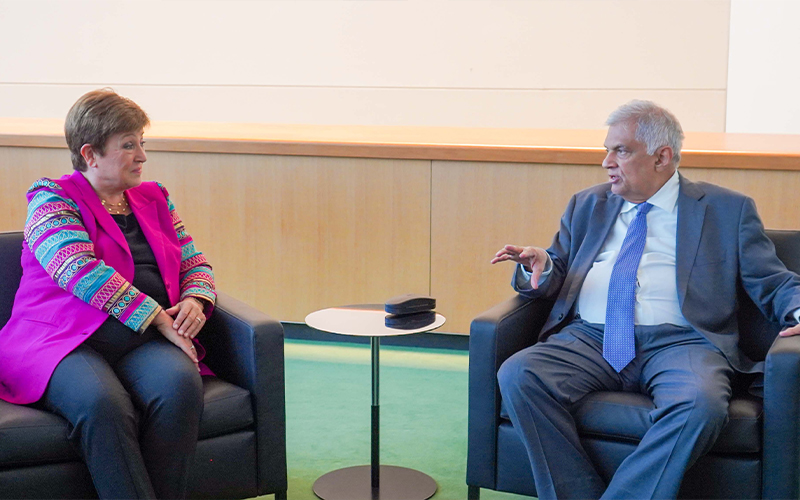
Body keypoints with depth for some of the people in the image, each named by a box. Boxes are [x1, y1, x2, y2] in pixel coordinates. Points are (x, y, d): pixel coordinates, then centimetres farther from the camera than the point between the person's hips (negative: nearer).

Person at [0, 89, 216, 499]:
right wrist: (156, 317, -16)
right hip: (65, 339, -4)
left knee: (180, 385, -31)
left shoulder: (154, 199, 23)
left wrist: (195, 301, 1)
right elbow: (80, 271, -11)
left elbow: (195, 265, 26)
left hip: (144, 342, 4)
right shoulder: (52, 199, 4)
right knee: (103, 404, -37)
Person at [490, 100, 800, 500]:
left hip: (679, 343, -3)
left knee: (701, 403, -36)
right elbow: (554, 281, 22)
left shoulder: (728, 210, 12)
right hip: (590, 339, 3)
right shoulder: (586, 207, 22)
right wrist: (540, 268, -2)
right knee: (517, 375, -26)